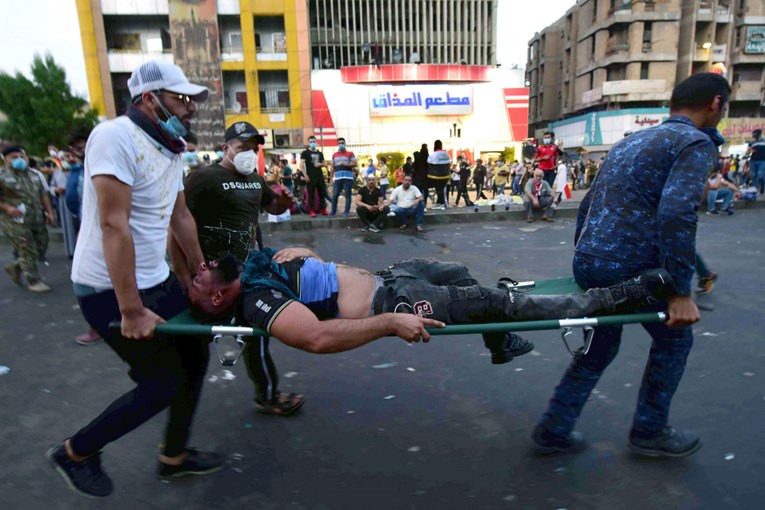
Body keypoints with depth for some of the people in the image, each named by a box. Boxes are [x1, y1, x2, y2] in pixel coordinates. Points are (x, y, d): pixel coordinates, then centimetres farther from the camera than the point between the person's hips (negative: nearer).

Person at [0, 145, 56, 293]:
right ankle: (34, 281, 6)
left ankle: (14, 267, 33)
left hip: (37, 219, 7)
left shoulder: (34, 175, 12)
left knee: (40, 249, 11)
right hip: (14, 221, -6)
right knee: (28, 252, -6)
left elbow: (43, 194, 15)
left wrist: (49, 212, 7)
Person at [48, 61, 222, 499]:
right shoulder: (116, 137, -21)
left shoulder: (172, 148, 7)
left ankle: (175, 456, 33)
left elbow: (180, 215, 14)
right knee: (164, 382, -2)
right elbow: (114, 225, -26)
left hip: (158, 279, 9)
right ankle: (75, 452, 25)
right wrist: (131, 311, -25)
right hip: (109, 289, -9)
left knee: (195, 357, 13)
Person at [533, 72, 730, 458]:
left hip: (589, 264, 8)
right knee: (674, 339, 19)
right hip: (630, 267, -7)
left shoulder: (629, 141, 20)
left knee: (600, 346, 21)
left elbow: (587, 205, 21)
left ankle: (553, 430, 26)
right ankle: (649, 431, 31)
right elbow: (676, 214, -21)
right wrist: (680, 292, -18)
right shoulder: (696, 143, -5)